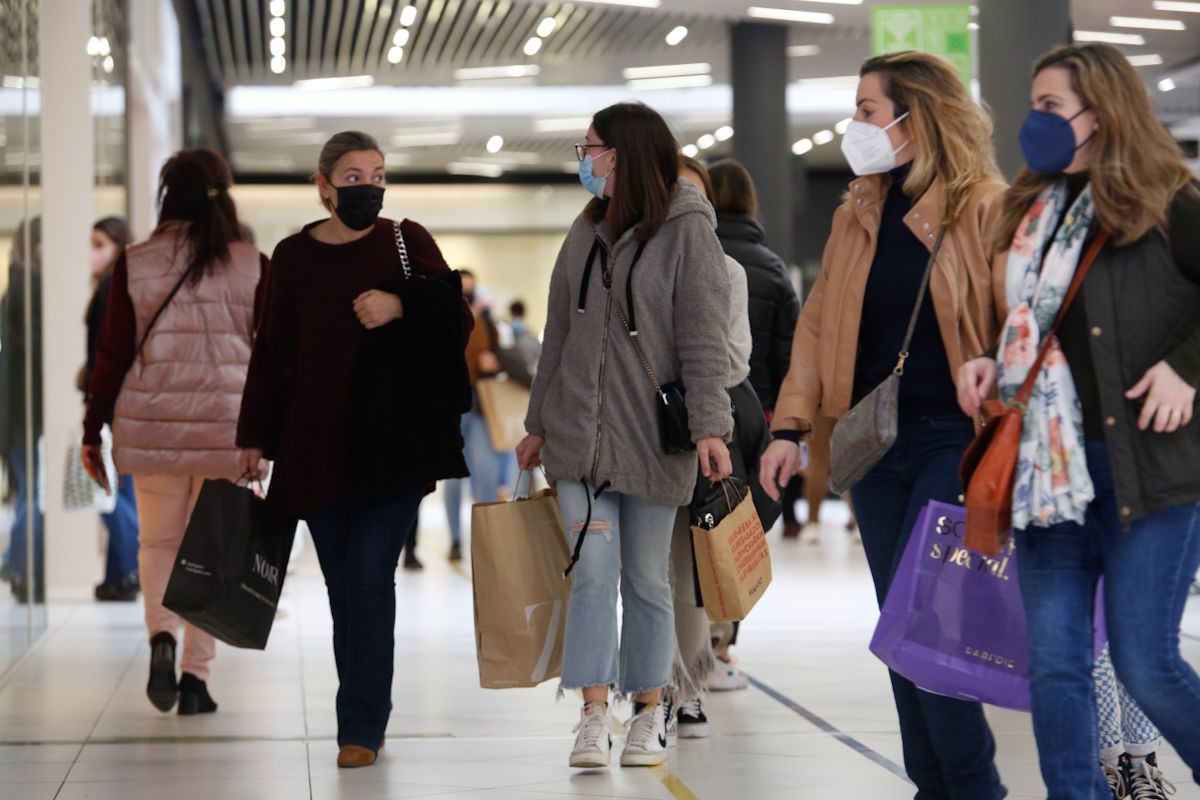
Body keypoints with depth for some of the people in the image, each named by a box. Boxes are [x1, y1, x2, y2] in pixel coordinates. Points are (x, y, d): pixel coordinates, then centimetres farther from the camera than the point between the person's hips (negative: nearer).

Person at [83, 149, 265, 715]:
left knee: (158, 542, 14)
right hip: (230, 421, 0)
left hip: (152, 422, 0)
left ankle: (161, 636, -11)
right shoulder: (252, 266, -1)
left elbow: (112, 355, 0)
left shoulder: (134, 265, -1)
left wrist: (92, 433, 8)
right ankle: (196, 678, 6)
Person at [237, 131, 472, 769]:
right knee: (342, 586, 5)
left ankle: (360, 728, -7)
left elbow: (458, 321, 1)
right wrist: (255, 438, 8)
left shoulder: (407, 242, 3)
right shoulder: (294, 256, 6)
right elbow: (272, 350, 9)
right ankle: (366, 715, 17)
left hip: (393, 443, -2)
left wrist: (403, 304, -18)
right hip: (316, 447, 2)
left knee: (369, 577, -10)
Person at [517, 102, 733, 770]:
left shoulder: (688, 231, -6)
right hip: (580, 432, 4)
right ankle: (595, 717, -5)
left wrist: (710, 426, -19)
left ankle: (650, 715, 18)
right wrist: (539, 423, 17)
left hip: (652, 435, -4)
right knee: (593, 571, -4)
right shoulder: (586, 232, 11)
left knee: (647, 579, 6)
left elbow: (705, 339, -11)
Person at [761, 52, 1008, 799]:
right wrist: (790, 426, 4)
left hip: (955, 439, -6)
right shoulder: (859, 215, 12)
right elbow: (820, 324, 12)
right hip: (874, 439, 6)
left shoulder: (987, 211, -7)